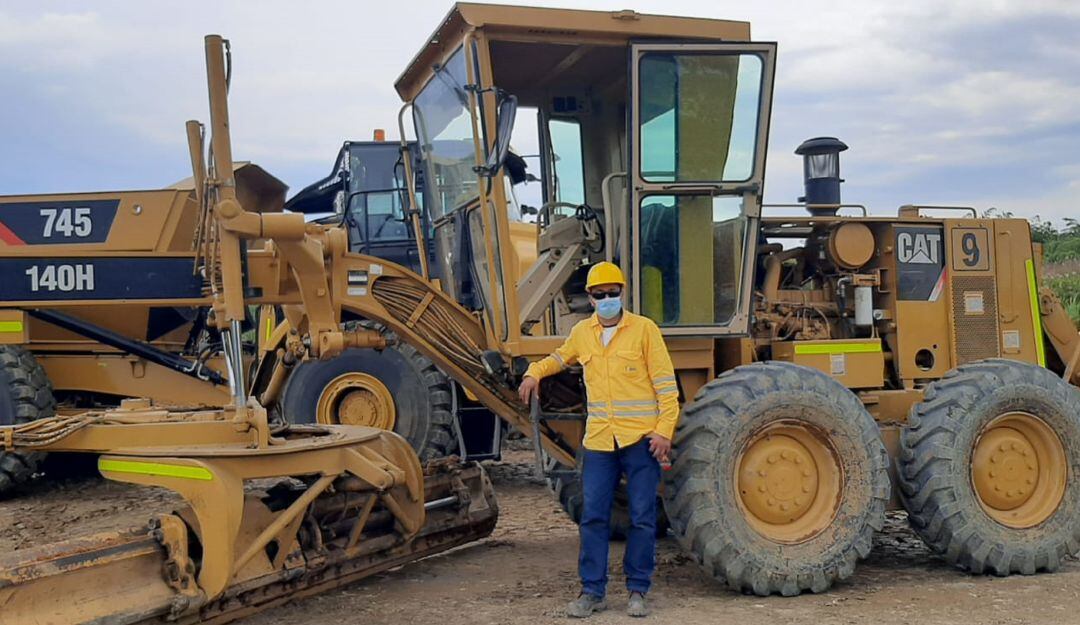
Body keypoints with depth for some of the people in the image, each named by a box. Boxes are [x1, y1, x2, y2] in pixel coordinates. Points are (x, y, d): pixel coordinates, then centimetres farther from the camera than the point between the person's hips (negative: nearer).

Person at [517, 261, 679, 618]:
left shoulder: (644, 329, -3)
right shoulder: (582, 333, 10)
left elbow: (665, 384, -4)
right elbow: (560, 357, 31)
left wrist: (664, 430, -11)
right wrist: (535, 373, 12)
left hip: (640, 439, -3)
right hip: (599, 441, 3)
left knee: (642, 518, 4)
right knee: (593, 517, 4)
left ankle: (638, 591, 16)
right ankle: (592, 591, 14)